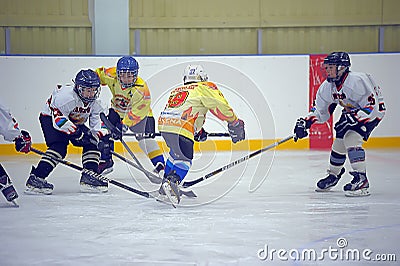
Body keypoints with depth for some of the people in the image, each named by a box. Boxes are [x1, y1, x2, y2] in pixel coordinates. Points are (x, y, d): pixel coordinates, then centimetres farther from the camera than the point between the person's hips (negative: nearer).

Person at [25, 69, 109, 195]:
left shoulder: (95, 102, -10)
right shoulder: (67, 96, -33)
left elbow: (98, 120, -2)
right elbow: (58, 117, -37)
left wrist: (103, 135, -21)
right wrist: (78, 133, -40)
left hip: (75, 122, 8)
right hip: (50, 118, -8)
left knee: (92, 142, -5)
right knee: (59, 147, -28)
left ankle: (89, 178, -1)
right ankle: (35, 178, -31)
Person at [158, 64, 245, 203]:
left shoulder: (176, 91, 30)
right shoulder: (205, 88, 11)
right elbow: (221, 107, 3)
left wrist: (197, 131, 33)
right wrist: (235, 124, 14)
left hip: (163, 124, 7)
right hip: (180, 129, -7)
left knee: (176, 153, 29)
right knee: (184, 159, 2)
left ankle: (166, 182, 28)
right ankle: (172, 182, -20)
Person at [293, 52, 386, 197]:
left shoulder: (357, 81, -32)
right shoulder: (328, 86, -7)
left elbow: (372, 106, -31)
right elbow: (320, 111, 3)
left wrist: (353, 119, -38)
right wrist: (305, 122, -10)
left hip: (374, 111, -8)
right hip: (352, 112, 8)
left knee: (351, 138, -25)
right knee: (339, 141, 7)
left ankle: (361, 178, -26)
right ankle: (333, 175, 30)